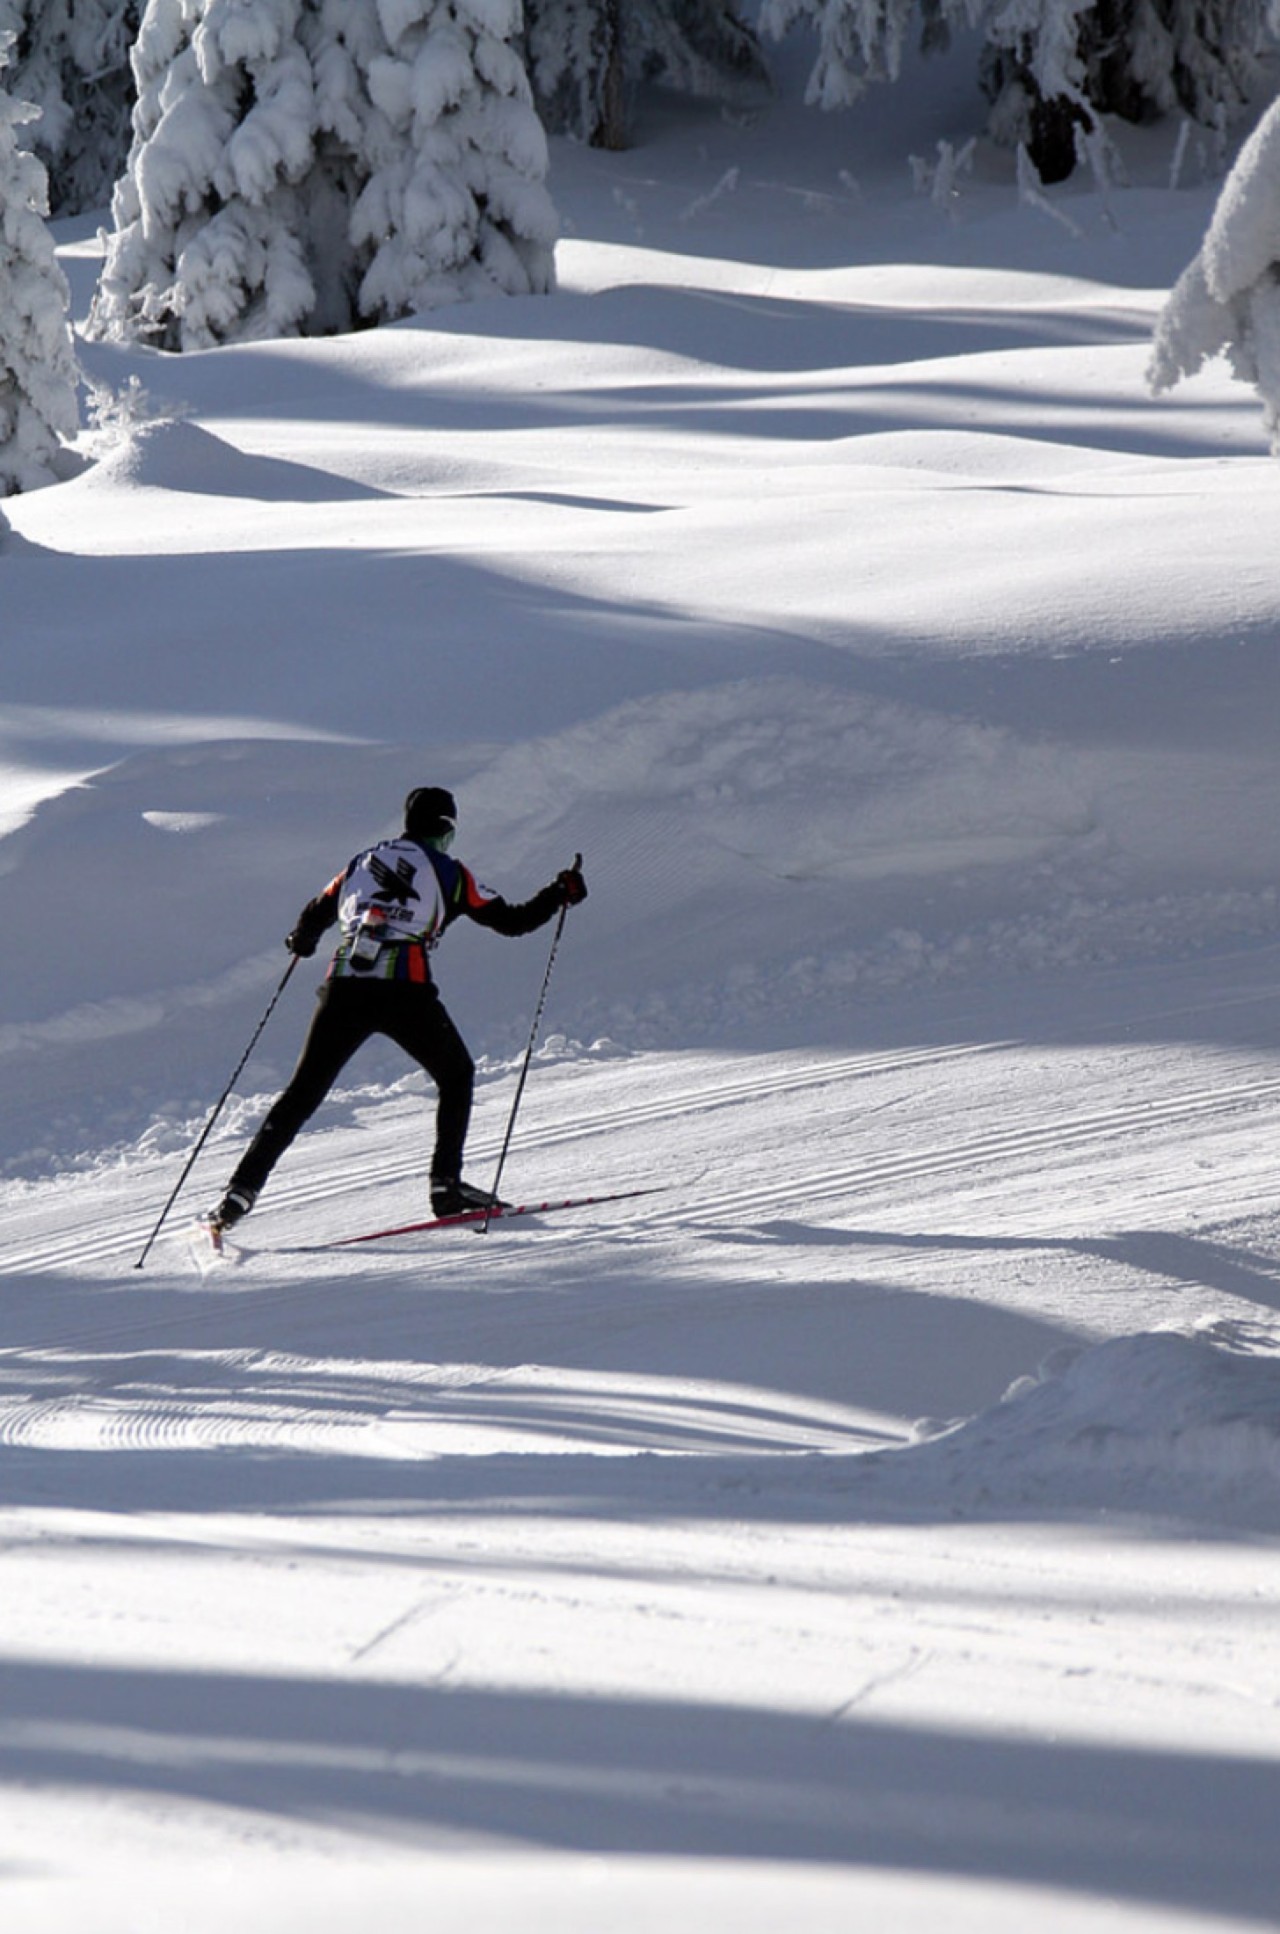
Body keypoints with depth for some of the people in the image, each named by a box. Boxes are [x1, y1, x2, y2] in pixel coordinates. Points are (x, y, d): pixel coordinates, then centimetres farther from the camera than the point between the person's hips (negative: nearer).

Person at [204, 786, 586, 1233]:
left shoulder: (364, 861, 20)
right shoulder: (448, 872, 10)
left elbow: (314, 917, 25)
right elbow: (512, 920, 12)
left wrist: (301, 941, 49)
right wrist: (561, 893, 27)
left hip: (343, 987, 3)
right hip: (404, 990, -3)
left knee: (302, 1094, 9)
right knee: (456, 1076, 20)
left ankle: (242, 1188, 1)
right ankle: (446, 1184, 11)